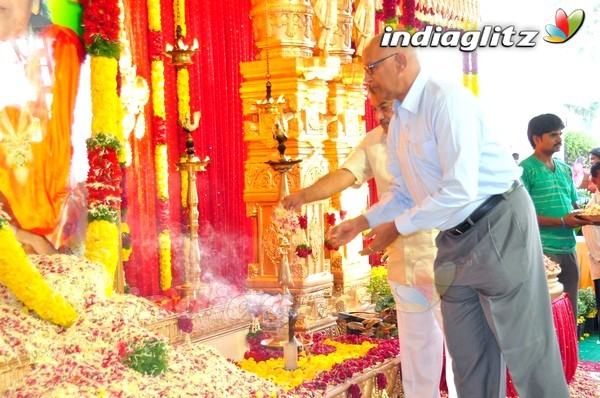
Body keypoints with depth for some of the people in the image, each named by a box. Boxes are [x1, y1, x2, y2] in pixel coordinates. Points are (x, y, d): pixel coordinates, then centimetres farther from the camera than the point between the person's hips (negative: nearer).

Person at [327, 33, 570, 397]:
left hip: (500, 229, -9)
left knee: (526, 351, -1)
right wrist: (362, 222, 6)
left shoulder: (447, 101, -18)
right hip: (456, 239, 9)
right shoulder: (398, 123, 10)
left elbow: (460, 191, -25)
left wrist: (398, 227, -16)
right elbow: (403, 192, 18)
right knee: (467, 353, 15)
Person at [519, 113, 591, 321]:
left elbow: (574, 205, 20)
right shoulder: (526, 169, -6)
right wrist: (562, 222, -16)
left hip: (569, 247, 7)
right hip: (543, 249, -7)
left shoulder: (565, 169, 16)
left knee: (571, 309, 12)